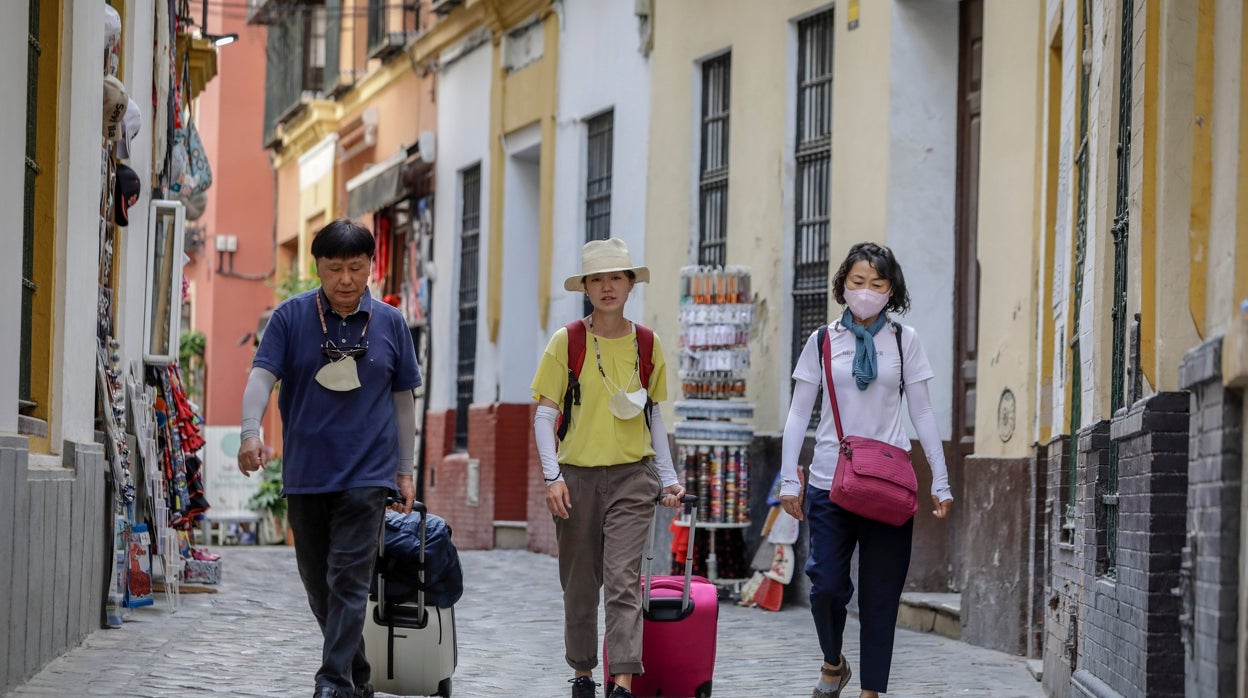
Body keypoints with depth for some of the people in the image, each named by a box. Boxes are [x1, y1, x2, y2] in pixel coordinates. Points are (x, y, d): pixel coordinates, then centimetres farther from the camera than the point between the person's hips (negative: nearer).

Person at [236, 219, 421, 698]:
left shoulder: (390, 323, 5)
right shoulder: (291, 317, 1)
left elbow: (403, 400, 11)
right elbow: (262, 376, -8)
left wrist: (405, 471, 10)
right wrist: (251, 433, -26)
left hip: (367, 475, -2)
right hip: (304, 474, 2)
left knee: (348, 582, -12)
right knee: (317, 585, 10)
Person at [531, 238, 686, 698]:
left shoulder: (646, 345, 5)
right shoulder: (567, 342, -1)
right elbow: (544, 415, -1)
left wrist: (669, 478, 13)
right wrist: (553, 476, -11)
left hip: (632, 475, 0)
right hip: (577, 475, 0)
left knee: (623, 580, -11)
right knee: (580, 583, 8)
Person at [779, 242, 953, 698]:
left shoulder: (903, 341, 6)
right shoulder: (823, 341, 6)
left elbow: (922, 415, 8)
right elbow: (798, 414, 8)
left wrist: (940, 481, 4)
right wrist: (788, 479, 1)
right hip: (830, 482, 0)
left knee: (880, 594, 1)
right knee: (827, 585, -7)